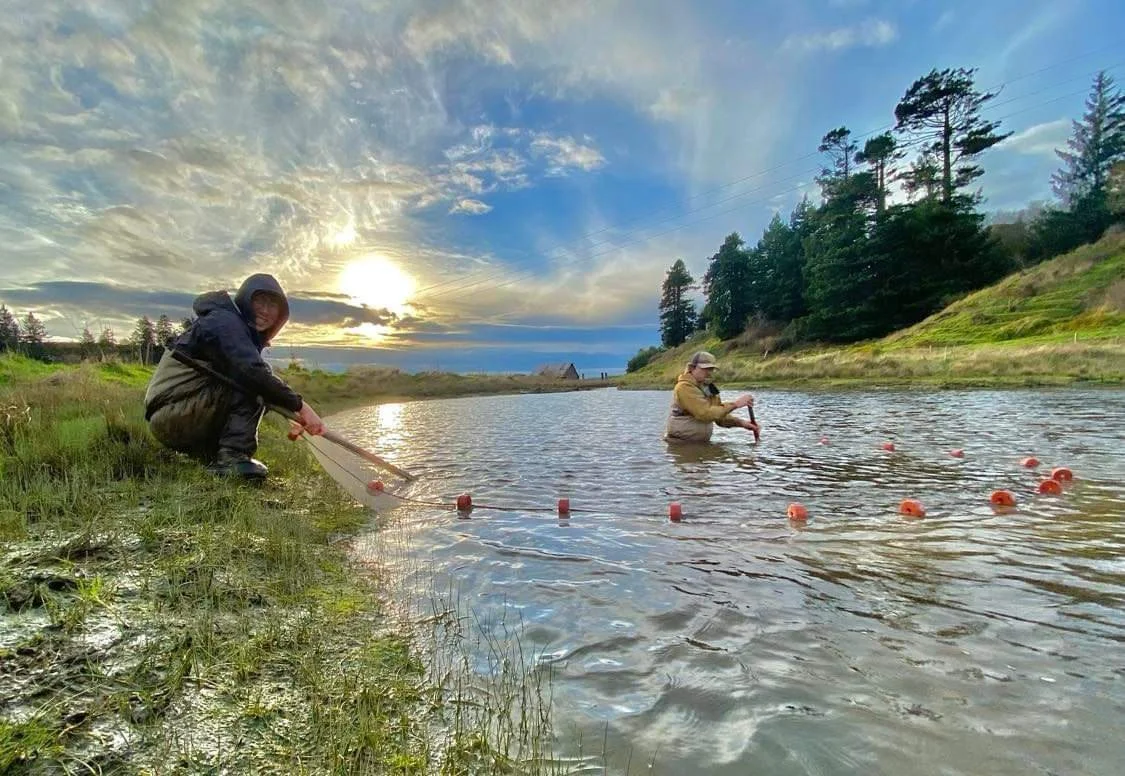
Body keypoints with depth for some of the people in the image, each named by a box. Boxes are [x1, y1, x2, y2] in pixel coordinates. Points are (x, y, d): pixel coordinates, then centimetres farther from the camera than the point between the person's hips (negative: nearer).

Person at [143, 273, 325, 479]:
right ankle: (232, 456, -26)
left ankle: (208, 455, 14)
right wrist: (300, 406, -27)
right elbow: (254, 373, -28)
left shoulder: (247, 334, 18)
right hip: (172, 410, -10)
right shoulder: (224, 321, -13)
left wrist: (295, 417, -1)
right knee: (252, 385, -21)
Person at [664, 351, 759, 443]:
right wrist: (735, 404, -22)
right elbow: (706, 414, -24)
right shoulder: (684, 387, -15)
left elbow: (720, 415, 15)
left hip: (701, 443, 8)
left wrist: (741, 422, -2)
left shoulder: (709, 389, 12)